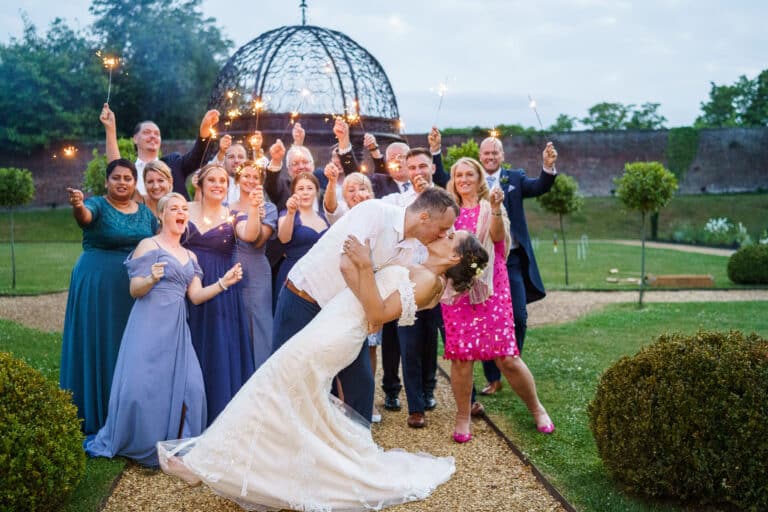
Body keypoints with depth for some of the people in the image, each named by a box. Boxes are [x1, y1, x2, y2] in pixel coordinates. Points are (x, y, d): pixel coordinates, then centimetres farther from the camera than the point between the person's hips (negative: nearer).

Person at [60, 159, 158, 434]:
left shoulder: (146, 212, 9)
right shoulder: (98, 205, -5)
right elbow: (85, 216, -29)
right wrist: (78, 206, -51)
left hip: (136, 291, 4)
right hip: (97, 287, -4)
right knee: (98, 346, 2)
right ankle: (94, 416, 14)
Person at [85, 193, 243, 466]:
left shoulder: (190, 256, 20)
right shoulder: (149, 245, 1)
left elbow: (195, 296, 12)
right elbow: (134, 290, -4)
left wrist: (224, 282, 0)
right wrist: (152, 278, -24)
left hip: (177, 328, 6)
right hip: (149, 324, -6)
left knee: (188, 387, -6)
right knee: (143, 384, -9)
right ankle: (139, 447, 10)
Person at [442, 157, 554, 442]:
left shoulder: (490, 207, 5)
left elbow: (498, 236, -15)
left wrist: (495, 209, -33)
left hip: (490, 289, -2)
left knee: (506, 356, -5)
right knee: (460, 357, -2)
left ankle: (536, 409, 15)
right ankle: (463, 418, 14)